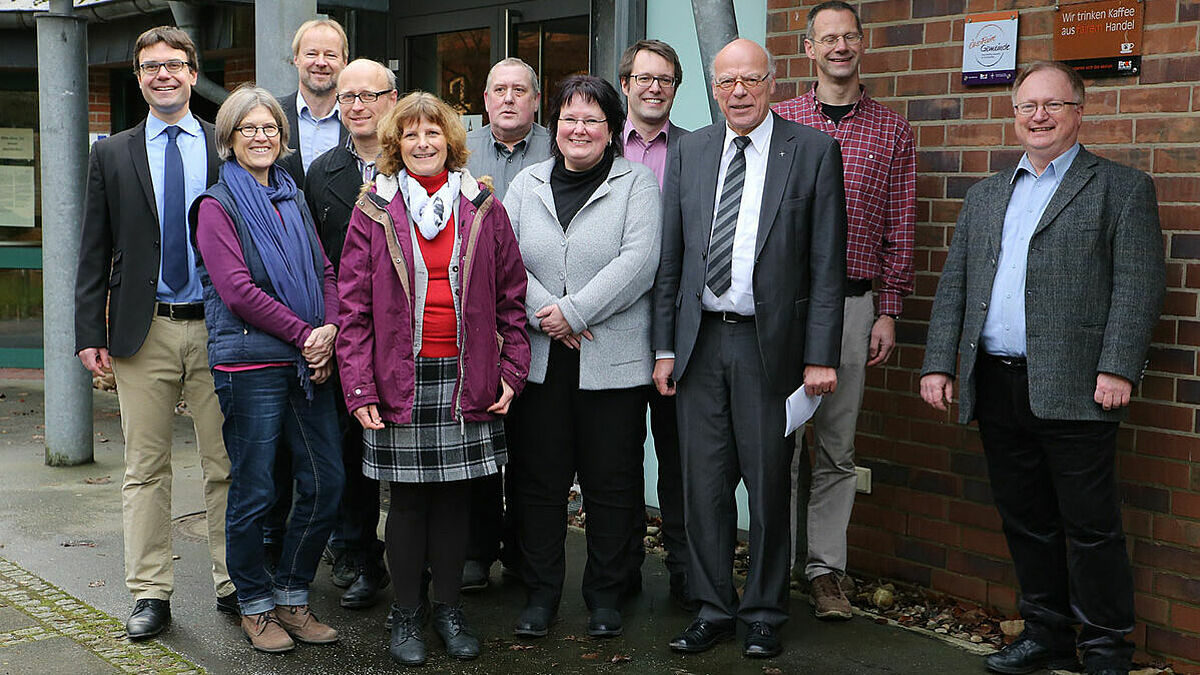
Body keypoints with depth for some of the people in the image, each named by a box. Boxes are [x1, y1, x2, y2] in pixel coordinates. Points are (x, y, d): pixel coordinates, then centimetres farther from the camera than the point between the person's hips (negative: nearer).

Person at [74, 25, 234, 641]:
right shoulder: (112, 155, 9)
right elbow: (95, 252, 7)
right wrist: (89, 332, 0)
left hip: (217, 327, -1)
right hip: (143, 332, 1)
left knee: (226, 465, 5)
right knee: (145, 468, 5)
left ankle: (233, 584, 16)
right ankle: (150, 594, 13)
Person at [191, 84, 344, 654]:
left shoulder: (294, 200, 17)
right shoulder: (216, 205, -1)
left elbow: (325, 273, 14)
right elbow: (237, 290, -10)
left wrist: (329, 331, -4)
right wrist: (305, 334, -11)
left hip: (308, 362, 6)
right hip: (250, 361, -5)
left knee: (325, 483, 4)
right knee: (253, 493, 1)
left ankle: (291, 596, 20)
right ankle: (254, 605, 18)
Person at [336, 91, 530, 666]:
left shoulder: (484, 209, 7)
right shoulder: (373, 212, 2)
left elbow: (510, 296, 9)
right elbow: (354, 306, -1)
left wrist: (511, 371, 2)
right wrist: (359, 387, -7)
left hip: (467, 381, 2)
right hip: (401, 379, -1)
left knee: (454, 496, 8)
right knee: (407, 500, 5)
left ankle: (448, 607, 23)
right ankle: (406, 614, 20)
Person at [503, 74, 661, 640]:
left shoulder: (636, 183, 2)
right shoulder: (526, 185, 12)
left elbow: (638, 261, -10)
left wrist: (573, 311, -16)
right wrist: (542, 312, -13)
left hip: (613, 361, -2)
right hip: (539, 359, 3)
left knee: (611, 482, 6)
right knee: (538, 480, 8)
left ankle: (605, 595, 20)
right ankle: (540, 593, 22)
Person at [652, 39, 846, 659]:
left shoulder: (813, 151, 0)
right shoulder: (688, 152, 9)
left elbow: (827, 264, -3)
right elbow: (670, 259, 9)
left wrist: (821, 355, -8)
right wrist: (664, 347, 5)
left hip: (769, 343, -3)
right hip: (700, 341, 3)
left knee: (768, 485, 6)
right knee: (703, 484, 7)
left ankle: (764, 614, 21)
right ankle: (713, 609, 21)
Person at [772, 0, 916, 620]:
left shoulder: (892, 132, 8)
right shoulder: (778, 120, 7)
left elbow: (899, 228, 7)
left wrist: (888, 313, 2)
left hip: (853, 305, 1)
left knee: (838, 447, 6)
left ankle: (825, 569, 16)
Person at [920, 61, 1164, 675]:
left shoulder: (1122, 188, 3)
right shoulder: (985, 195, 18)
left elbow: (1139, 284, -6)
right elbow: (953, 285, 15)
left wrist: (1118, 368, -16)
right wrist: (938, 363, 6)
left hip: (1072, 389, -5)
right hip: (995, 387, 5)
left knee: (1091, 526, 1)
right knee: (1025, 522, 13)